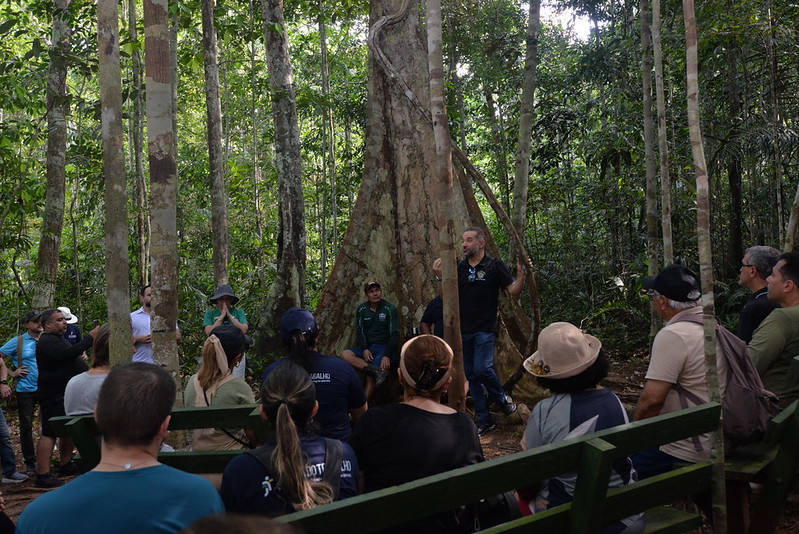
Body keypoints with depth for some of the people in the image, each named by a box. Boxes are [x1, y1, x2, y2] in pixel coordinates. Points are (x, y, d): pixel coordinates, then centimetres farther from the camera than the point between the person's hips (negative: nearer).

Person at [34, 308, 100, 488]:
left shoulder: (58, 339, 19)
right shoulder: (47, 341, -16)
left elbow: (73, 353, 30)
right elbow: (67, 354, -31)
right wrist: (89, 338, -30)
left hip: (67, 395, 11)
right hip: (54, 397, -11)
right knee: (49, 433, -10)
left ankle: (66, 465, 30)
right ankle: (43, 476, -9)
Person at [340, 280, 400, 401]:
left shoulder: (390, 308, -3)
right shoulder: (361, 309, 8)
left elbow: (394, 334, -7)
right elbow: (360, 331, 5)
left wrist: (387, 356, -19)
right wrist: (364, 349, -14)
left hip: (384, 347, -5)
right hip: (367, 347, 5)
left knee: (371, 378, -25)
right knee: (345, 354, -22)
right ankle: (375, 370, -33)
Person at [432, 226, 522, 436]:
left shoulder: (494, 266, -2)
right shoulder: (459, 268, 9)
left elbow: (514, 292, -4)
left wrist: (521, 275, -22)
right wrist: (440, 277, -8)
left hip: (485, 329, -5)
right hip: (464, 330, 5)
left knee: (482, 368, -20)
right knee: (471, 376, 7)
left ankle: (502, 397, 10)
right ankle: (484, 420, 17)